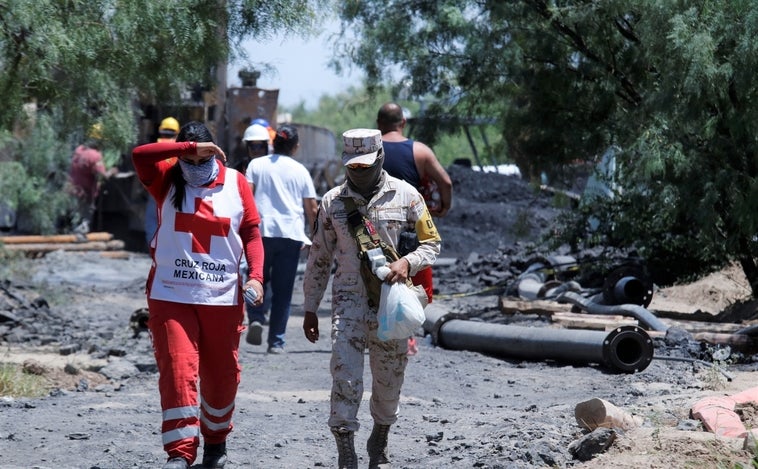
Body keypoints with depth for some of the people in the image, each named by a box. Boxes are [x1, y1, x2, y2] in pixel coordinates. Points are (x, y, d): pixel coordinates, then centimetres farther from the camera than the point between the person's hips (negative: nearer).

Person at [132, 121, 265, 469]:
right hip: (171, 296, -2)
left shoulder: (236, 184, 4)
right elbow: (140, 155, -17)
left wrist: (256, 275, -9)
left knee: (221, 374, 11)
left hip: (223, 297, 2)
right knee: (177, 369, -12)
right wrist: (190, 147, -19)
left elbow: (252, 234, 5)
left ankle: (215, 440, 32)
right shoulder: (168, 180, 2)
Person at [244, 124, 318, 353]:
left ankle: (256, 319, -15)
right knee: (283, 289, 5)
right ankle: (276, 341, 4)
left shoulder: (257, 165, 8)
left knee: (258, 280, 12)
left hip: (261, 231, 0)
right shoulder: (300, 171, 9)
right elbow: (311, 209, 8)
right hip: (291, 234, 0)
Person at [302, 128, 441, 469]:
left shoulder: (405, 195, -1)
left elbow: (431, 244, 5)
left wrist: (407, 262, -16)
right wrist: (310, 309, 10)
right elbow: (319, 258, 10)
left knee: (389, 380, 11)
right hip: (349, 299, 0)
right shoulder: (332, 201, 4)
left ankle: (380, 441, 35)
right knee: (345, 375, -15)